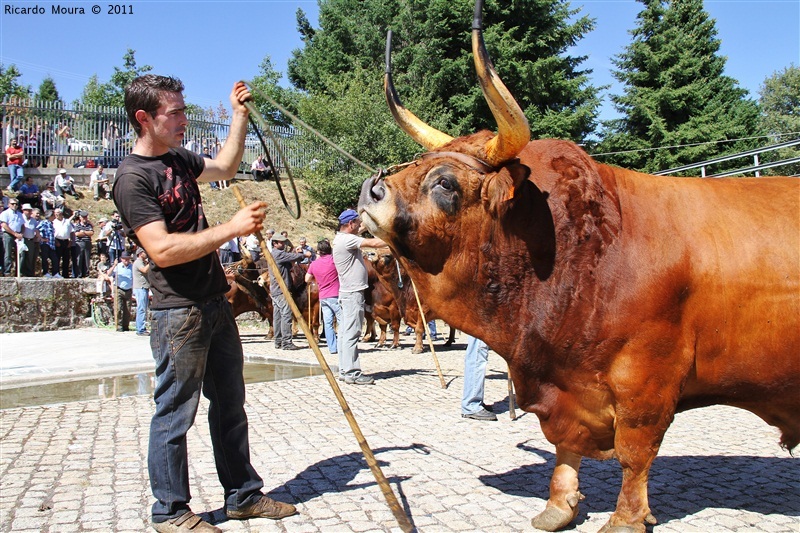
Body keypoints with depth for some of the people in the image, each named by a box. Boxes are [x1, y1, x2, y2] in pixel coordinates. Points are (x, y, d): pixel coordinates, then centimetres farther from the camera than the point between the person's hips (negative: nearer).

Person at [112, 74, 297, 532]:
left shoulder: (179, 159, 12)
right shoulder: (134, 177, -13)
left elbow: (226, 167, 32)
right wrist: (232, 228, -23)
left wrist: (240, 116, 23)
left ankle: (243, 495, 28)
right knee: (175, 414, 3)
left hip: (216, 304, 9)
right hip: (179, 312, -9)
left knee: (231, 405, 15)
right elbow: (163, 250, -24)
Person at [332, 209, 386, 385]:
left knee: (345, 333, 11)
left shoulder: (343, 238, 14)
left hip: (348, 293, 11)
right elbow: (374, 243, -22)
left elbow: (361, 230, 31)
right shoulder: (346, 240, -16)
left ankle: (345, 370, 16)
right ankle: (352, 372, -7)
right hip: (353, 293, -11)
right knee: (352, 333, -9)